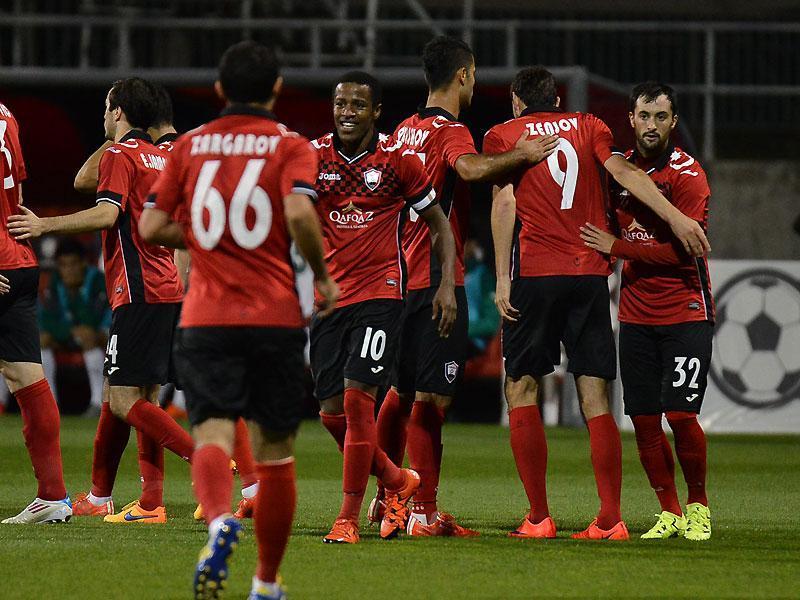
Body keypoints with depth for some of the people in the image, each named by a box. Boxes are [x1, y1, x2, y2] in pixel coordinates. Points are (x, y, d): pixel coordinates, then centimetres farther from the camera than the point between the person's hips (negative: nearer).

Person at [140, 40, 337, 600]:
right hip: (275, 317, -1)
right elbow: (299, 213, -17)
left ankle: (220, 519, -43)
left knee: (213, 433, -10)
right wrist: (324, 277, -3)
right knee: (275, 450, 11)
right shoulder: (290, 145, 0)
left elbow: (151, 227, 7)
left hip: (206, 318, 1)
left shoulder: (190, 146, 9)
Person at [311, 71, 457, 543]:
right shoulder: (315, 156, 2)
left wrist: (447, 285, -3)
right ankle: (398, 481, 28)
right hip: (329, 293, 4)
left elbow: (439, 223, 7)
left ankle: (349, 517, -8)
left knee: (357, 396, -16)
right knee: (333, 411, 2)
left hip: (381, 289, -4)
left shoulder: (398, 160, -3)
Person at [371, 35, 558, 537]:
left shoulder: (407, 129, 14)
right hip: (438, 280, -9)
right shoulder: (449, 130, -12)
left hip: (404, 277, 9)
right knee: (432, 398, -8)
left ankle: (386, 498, 24)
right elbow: (470, 168, -34)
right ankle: (425, 514, -9)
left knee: (402, 392, 17)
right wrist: (520, 156, -26)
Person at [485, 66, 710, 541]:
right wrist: (675, 216, -10)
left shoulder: (503, 135, 9)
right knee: (595, 399, 1)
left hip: (534, 273, -2)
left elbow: (505, 202, -3)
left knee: (522, 391, 5)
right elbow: (624, 172, -1)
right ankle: (610, 519, -8)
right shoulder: (588, 127, 15)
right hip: (591, 275, 2)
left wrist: (503, 278, -5)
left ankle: (539, 517, -1)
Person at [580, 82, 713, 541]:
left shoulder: (688, 174, -10)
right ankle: (669, 512, 15)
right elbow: (611, 228, 18)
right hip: (636, 312, 5)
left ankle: (699, 505, 8)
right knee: (643, 419, 2)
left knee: (680, 414, -12)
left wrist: (616, 247, -16)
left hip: (685, 310, -5)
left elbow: (680, 250, -17)